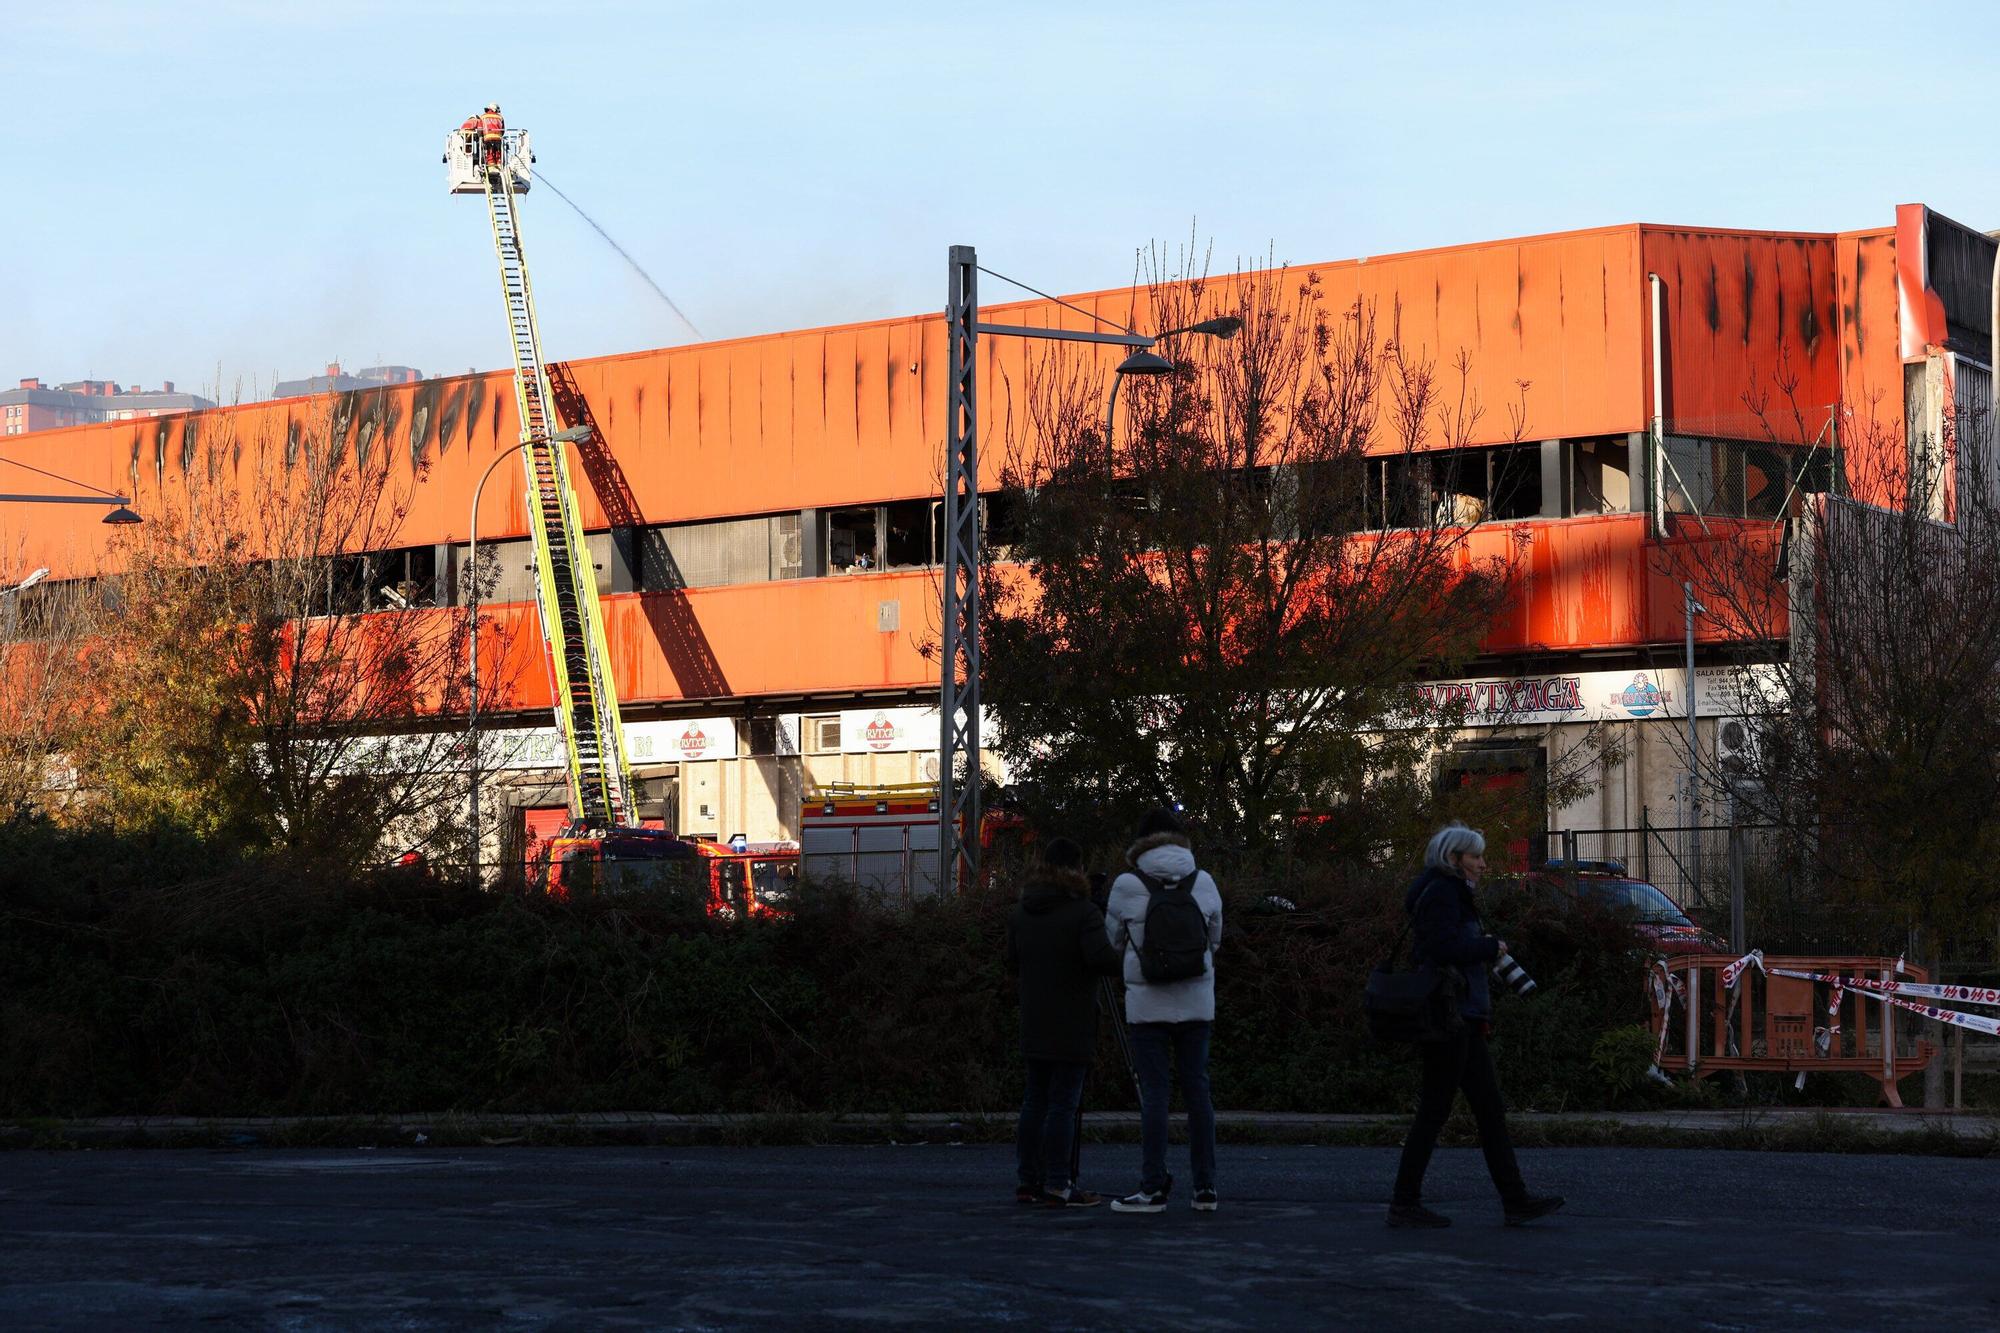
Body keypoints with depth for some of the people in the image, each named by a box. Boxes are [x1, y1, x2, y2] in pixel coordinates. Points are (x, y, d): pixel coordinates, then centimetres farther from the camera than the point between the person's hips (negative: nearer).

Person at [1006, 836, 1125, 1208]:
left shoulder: (1021, 912, 7)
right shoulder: (1083, 912, -13)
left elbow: (1012, 963, 14)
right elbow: (1102, 958, -22)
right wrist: (1125, 959, -3)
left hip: (1034, 1026, 6)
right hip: (1071, 1029, -6)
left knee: (1035, 1101, 12)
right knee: (1063, 1104, -5)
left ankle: (1026, 1180, 14)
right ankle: (1057, 1186, -6)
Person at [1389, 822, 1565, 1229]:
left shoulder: (1452, 894, 20)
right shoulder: (1440, 893, -11)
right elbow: (1445, 948, -23)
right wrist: (1491, 947, -10)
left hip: (1463, 1019, 11)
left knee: (1490, 1109, 8)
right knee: (1435, 1108, -6)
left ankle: (1515, 1200, 8)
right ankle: (1404, 1203, -2)